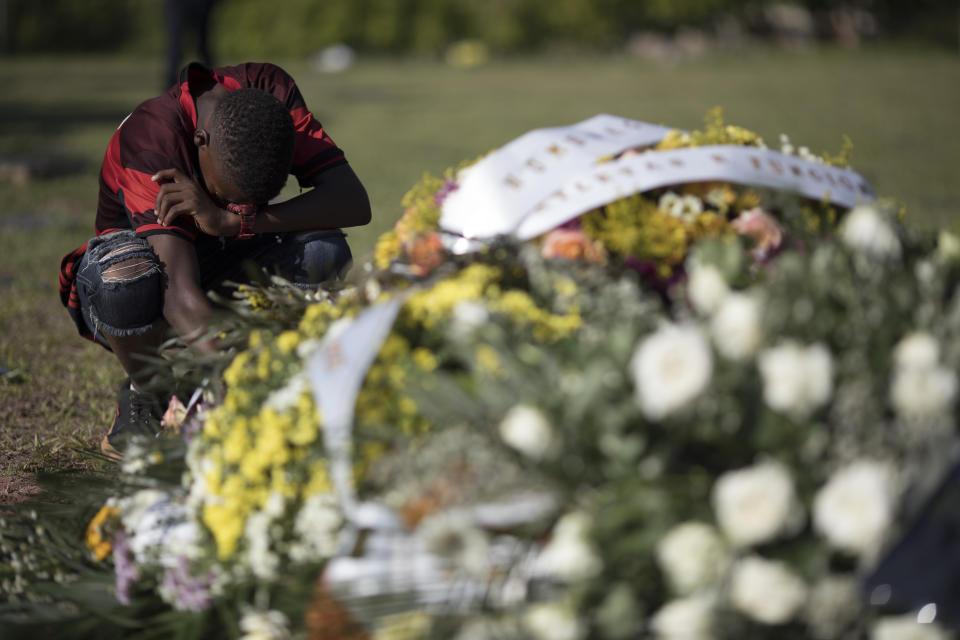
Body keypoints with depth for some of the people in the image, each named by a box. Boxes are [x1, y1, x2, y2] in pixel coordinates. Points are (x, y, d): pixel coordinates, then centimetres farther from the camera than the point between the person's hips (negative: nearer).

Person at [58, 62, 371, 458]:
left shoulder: (271, 95, -21)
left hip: (217, 267, 4)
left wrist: (233, 220, -41)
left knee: (324, 250, -26)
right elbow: (181, 299, -44)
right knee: (131, 272, -41)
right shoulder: (150, 139, -34)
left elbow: (356, 203, -29)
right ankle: (142, 397, -10)